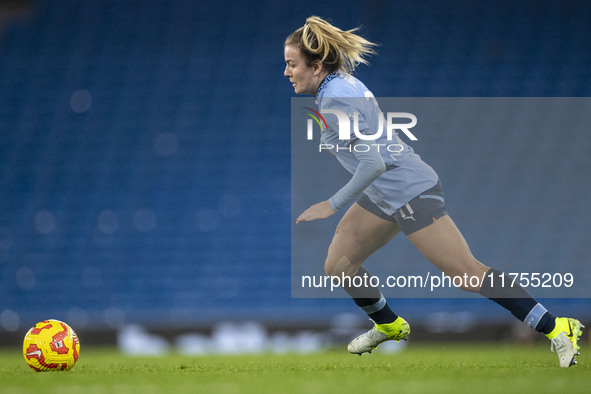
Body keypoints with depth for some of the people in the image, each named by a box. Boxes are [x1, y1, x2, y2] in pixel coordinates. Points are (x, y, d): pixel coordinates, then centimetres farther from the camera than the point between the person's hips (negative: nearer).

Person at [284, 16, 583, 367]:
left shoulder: (337, 101, -24)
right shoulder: (342, 82, 3)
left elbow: (373, 163, -28)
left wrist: (333, 205, -22)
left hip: (410, 192, -10)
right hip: (381, 194, 10)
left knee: (469, 274, -9)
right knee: (338, 266, 11)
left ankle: (557, 329, -5)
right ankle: (389, 326, 35)